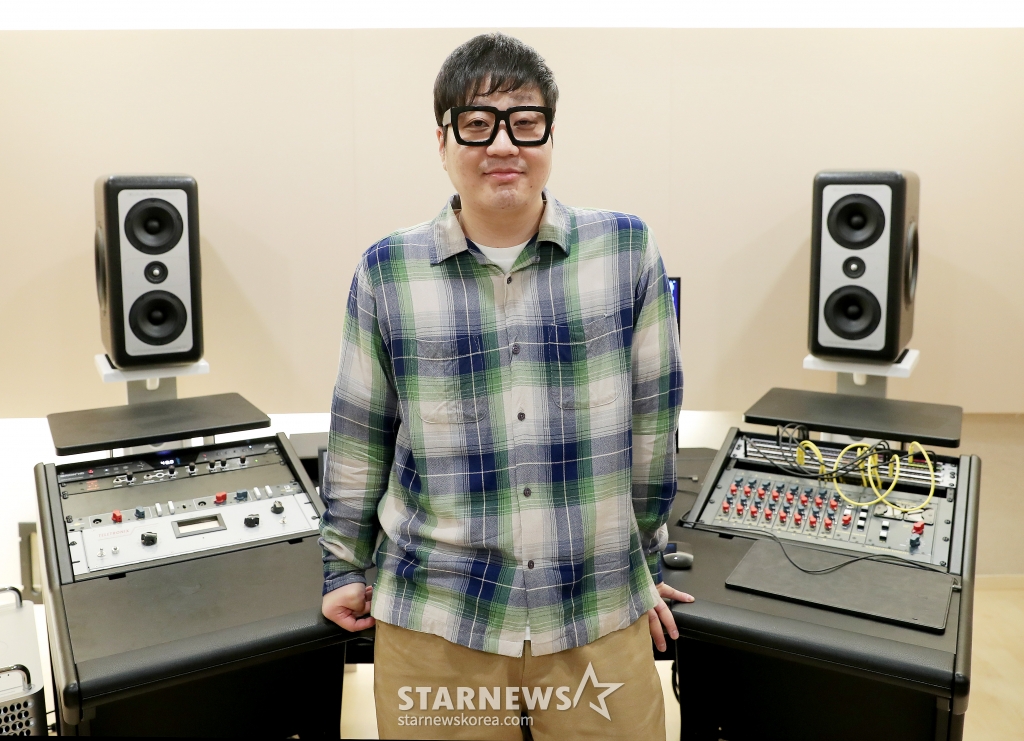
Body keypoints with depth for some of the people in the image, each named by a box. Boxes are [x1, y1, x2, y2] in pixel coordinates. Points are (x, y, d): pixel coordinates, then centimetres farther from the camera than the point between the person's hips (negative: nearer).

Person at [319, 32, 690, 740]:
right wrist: (345, 569, 13)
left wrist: (643, 561, 11)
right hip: (434, 618, 0)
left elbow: (652, 417, 4)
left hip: (601, 615, 1)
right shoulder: (388, 271, -2)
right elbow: (360, 435, 7)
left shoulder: (626, 250, -3)